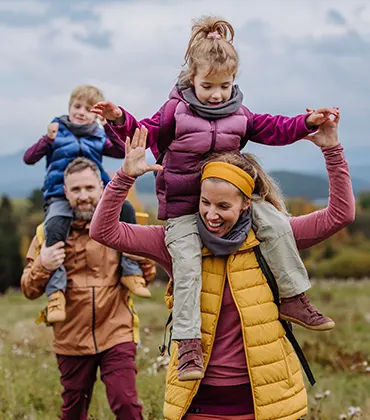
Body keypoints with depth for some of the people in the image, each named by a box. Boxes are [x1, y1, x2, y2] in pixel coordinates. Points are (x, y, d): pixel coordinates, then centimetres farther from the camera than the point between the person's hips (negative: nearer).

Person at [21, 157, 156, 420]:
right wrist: (42, 266, -19)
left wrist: (143, 255, -16)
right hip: (71, 340, 2)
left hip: (117, 336, -2)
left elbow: (147, 277, 5)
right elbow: (29, 290, 1)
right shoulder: (50, 232, 1)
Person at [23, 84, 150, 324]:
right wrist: (48, 139, -13)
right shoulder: (58, 133, 11)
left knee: (126, 210, -24)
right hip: (60, 197, -2)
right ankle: (56, 292, -34)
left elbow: (122, 152, 4)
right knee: (54, 230, -34)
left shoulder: (98, 138, 18)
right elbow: (29, 159, 2)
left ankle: (131, 272, -15)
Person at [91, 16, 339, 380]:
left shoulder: (238, 115, 8)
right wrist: (120, 120, -19)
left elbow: (273, 130, 11)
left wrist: (307, 123, 0)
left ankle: (293, 299, 1)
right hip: (182, 206, -4)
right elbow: (148, 133, -2)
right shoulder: (176, 110, -3)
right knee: (187, 267, -19)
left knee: (277, 225, -10)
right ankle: (189, 345, -18)